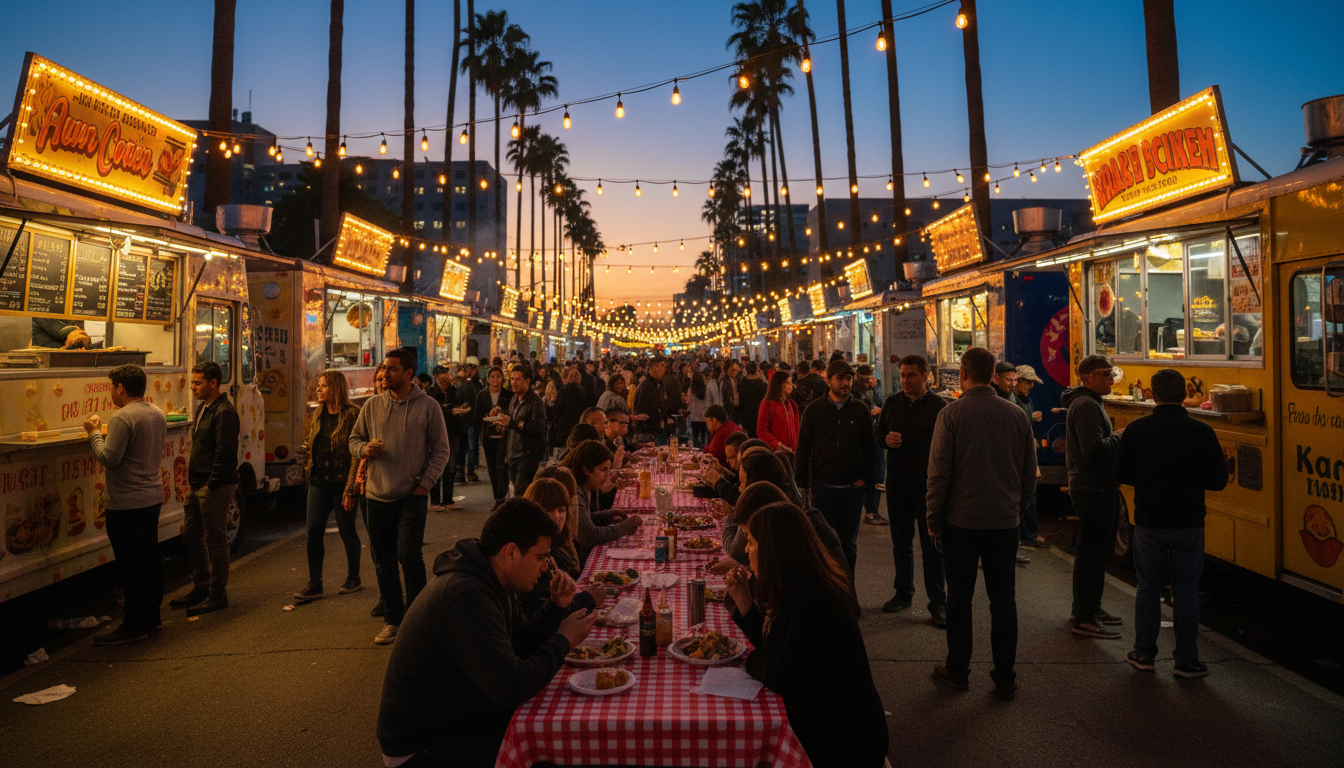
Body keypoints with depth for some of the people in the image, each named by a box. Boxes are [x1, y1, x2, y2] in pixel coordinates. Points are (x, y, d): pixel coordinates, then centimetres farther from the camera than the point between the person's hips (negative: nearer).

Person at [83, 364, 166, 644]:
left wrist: (94, 433, -5)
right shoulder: (157, 414, 9)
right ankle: (152, 616, 25)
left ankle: (134, 625, 5)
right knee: (150, 557, 15)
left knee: (130, 564, -2)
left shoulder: (123, 417, -17)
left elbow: (109, 458, -20)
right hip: (153, 497, 9)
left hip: (127, 503, -9)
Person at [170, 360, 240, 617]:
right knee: (191, 535, 17)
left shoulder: (224, 413, -17)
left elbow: (225, 453, -22)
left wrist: (212, 485, -20)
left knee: (216, 540, -1)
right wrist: (192, 476, 16)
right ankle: (201, 588, 30)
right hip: (199, 485, 10)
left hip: (216, 487, -10)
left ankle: (218, 595, 10)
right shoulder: (204, 408, 15)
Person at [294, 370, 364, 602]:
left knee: (347, 532, 6)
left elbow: (357, 455, -15)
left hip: (342, 483, -6)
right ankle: (314, 584, 10)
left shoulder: (353, 415, -12)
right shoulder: (317, 415, 10)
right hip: (318, 483, 6)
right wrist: (308, 465, 10)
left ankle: (353, 578, 23)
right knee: (313, 532, 2)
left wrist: (351, 489, -17)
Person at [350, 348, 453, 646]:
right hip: (378, 495, 4)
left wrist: (425, 484, -7)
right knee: (383, 563, 9)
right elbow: (354, 440, 16)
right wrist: (365, 449, -7)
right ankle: (393, 620, 23)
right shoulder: (372, 406, 8)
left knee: (409, 556, -12)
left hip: (412, 496, -4)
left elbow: (441, 450, 0)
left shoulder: (428, 406, -2)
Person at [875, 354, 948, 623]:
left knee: (932, 545, 2)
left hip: (928, 485, -5)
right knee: (901, 542, 16)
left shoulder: (939, 406, -7)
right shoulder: (892, 403, 7)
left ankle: (938, 603, 11)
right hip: (897, 484, 5)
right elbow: (877, 433, 16)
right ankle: (903, 593, 30)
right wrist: (886, 439, -8)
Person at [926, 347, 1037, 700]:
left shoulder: (951, 414, -10)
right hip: (1004, 521, 3)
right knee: (1003, 598, 10)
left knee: (960, 596, 9)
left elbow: (939, 472, -10)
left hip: (961, 521, -3)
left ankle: (957, 670, 20)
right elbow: (1030, 471, 9)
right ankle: (1005, 678, 16)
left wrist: (933, 518, -1)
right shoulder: (1016, 414, 1)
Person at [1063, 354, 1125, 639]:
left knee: (1099, 551, 19)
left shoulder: (1091, 403, 17)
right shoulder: (1086, 406, -18)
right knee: (1091, 554, -5)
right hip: (1092, 490, -11)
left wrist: (1116, 438, 4)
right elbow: (1095, 449, -29)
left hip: (1100, 489, 11)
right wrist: (1120, 438, -13)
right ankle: (1083, 619, 2)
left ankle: (1091, 607, 31)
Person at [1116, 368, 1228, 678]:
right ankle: (1187, 661, 15)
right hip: (1188, 523, 0)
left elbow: (1122, 474, 1)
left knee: (1148, 587, 12)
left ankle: (1144, 654, 21)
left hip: (1148, 522, 1)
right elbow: (1218, 480, -3)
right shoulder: (1202, 432, -8)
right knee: (1186, 592, 8)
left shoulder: (1136, 429, -6)